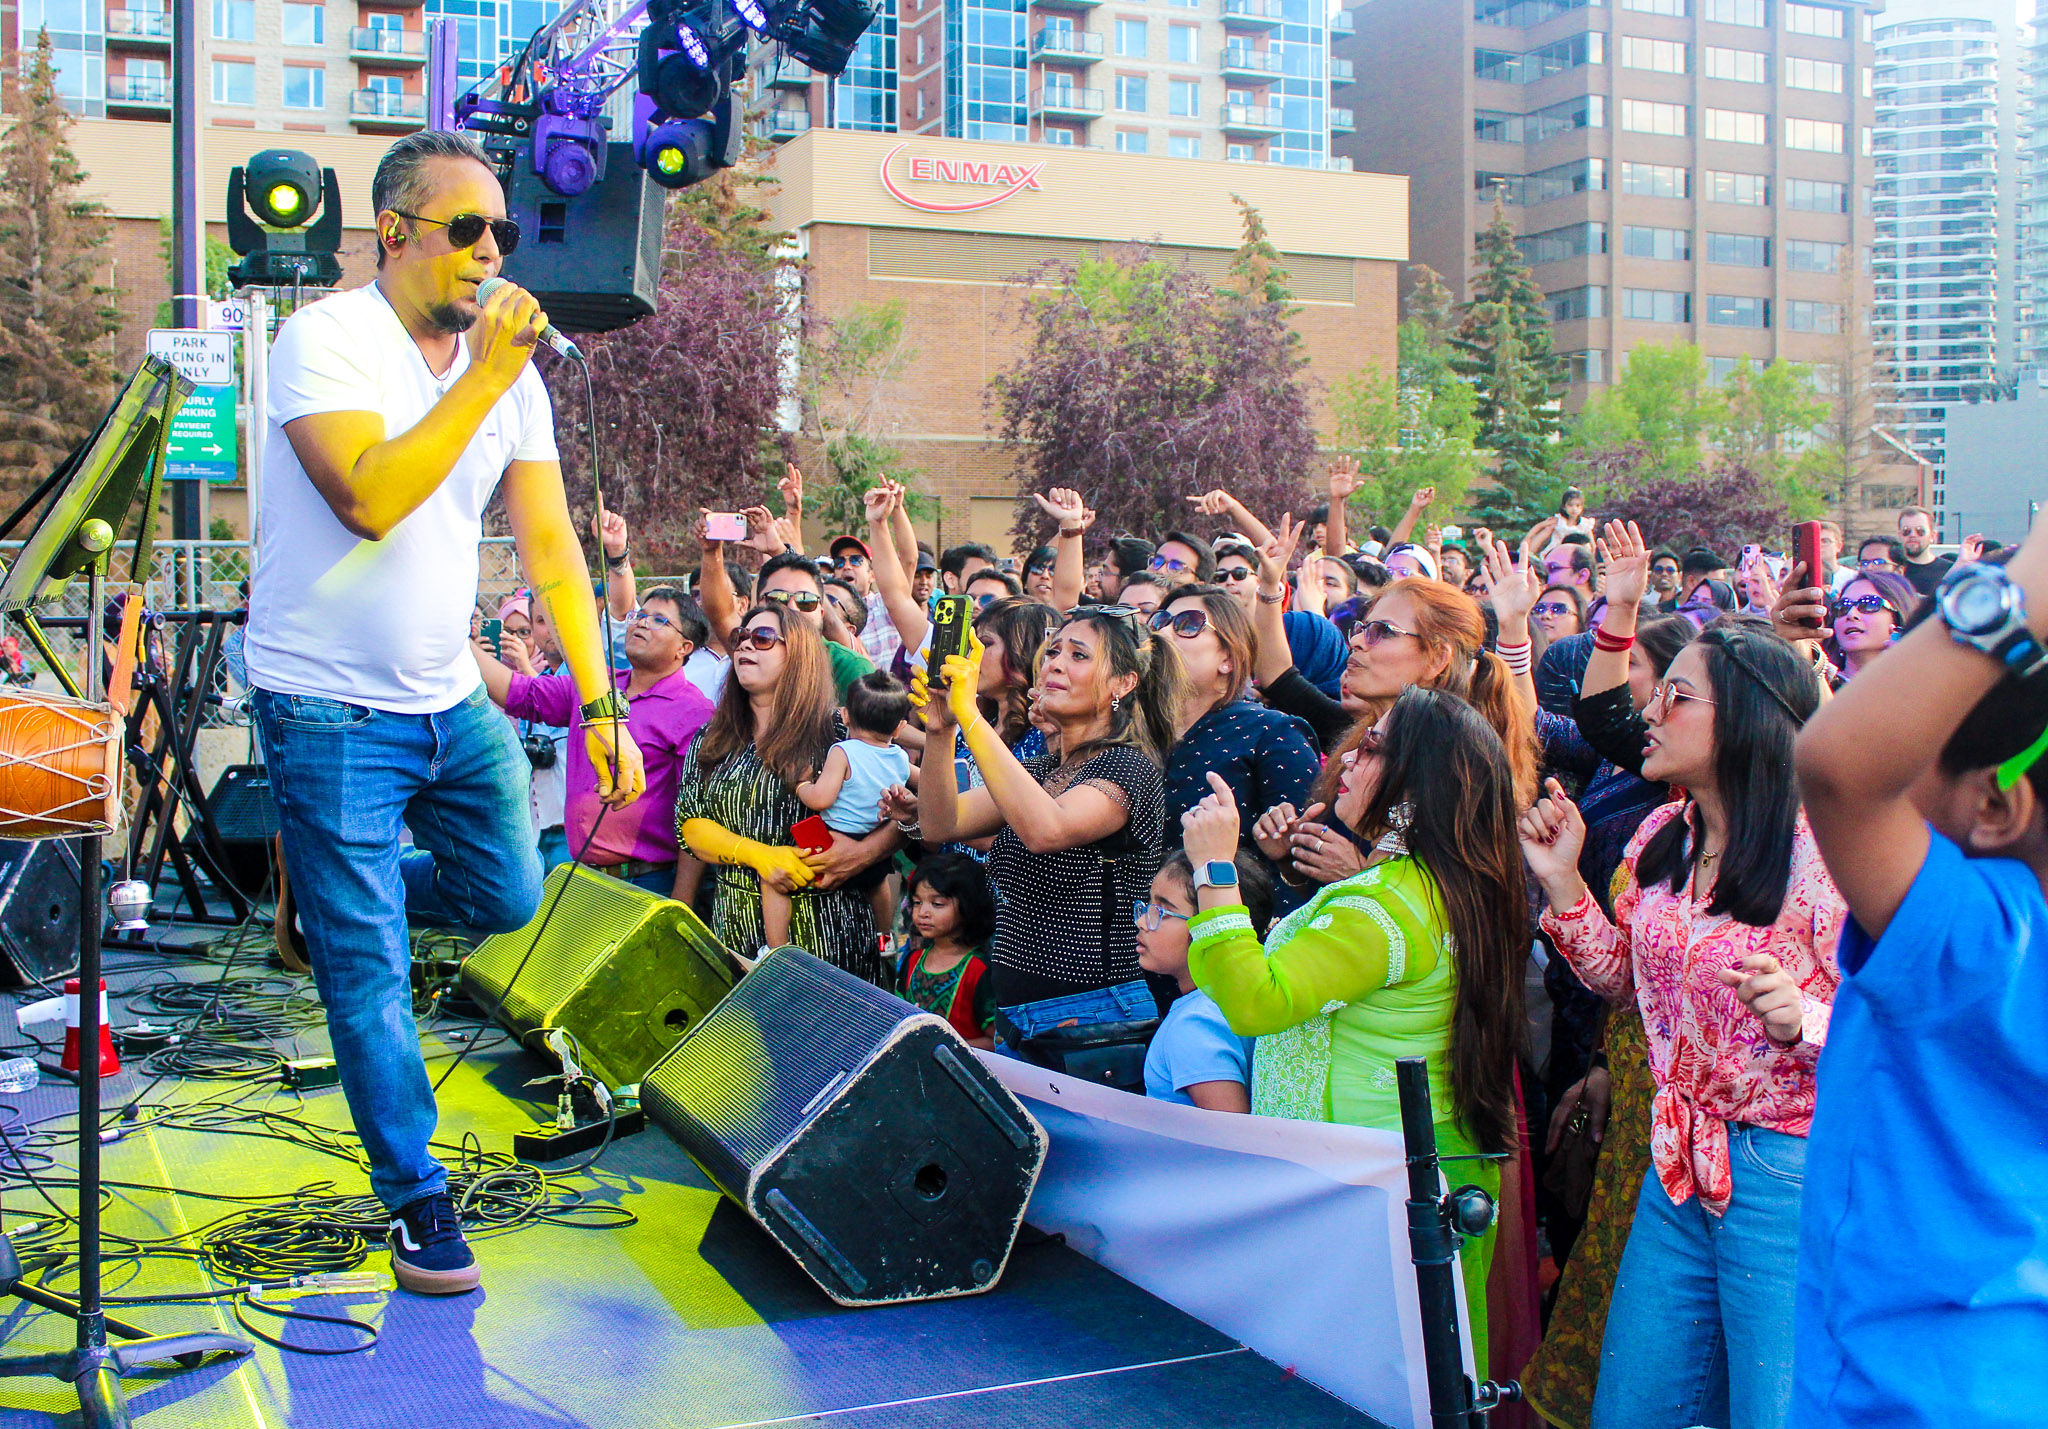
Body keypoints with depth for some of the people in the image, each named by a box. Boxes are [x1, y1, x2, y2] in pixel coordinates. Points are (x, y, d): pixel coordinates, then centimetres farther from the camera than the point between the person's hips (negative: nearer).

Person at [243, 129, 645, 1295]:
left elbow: (552, 543, 4)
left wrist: (602, 703, -1)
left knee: (506, 899, 15)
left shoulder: (512, 371, 4)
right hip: (334, 710, -6)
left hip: (452, 700, 6)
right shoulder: (325, 341, -15)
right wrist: (483, 378, -28)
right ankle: (418, 1201, 14)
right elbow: (369, 499, -30)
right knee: (372, 978, 0)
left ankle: (324, 891, 40)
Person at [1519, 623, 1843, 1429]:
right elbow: (1624, 978, 16)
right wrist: (1561, 880, 5)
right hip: (1678, 1166, 7)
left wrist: (1805, 1021, -33)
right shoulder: (1661, 839, 5)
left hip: (1791, 1176, -7)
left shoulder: (1823, 856, -17)